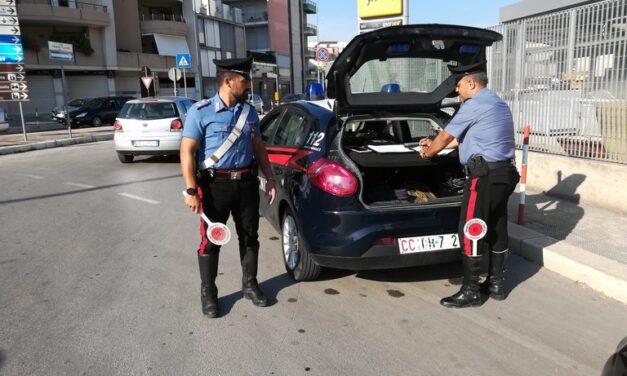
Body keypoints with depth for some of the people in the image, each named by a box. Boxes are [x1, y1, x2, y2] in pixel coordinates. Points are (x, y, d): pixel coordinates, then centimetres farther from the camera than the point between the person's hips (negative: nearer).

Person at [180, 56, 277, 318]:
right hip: (216, 185, -5)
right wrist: (191, 190, -16)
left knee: (250, 237, 12)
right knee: (211, 240, 3)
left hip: (247, 182, 5)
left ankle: (250, 285, 30)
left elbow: (259, 148, 17)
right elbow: (187, 152, -10)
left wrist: (270, 179, 11)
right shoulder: (201, 112, -7)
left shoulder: (249, 112, 9)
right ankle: (208, 293, 20)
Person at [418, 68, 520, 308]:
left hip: (485, 175, -10)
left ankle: (471, 292, 2)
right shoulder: (498, 104, 22)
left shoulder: (475, 105, -10)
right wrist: (435, 145, 30)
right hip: (505, 172, 10)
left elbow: (446, 136, -2)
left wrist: (428, 152, 16)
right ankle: (496, 284, 25)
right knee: (497, 230, 15)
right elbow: (462, 138, 26)